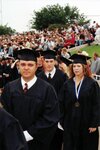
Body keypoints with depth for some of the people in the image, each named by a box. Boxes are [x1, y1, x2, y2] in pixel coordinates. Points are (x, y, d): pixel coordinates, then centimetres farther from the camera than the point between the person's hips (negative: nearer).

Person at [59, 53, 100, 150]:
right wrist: (62, 121, -1)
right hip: (70, 123, 3)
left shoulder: (92, 84, -7)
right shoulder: (67, 84, 2)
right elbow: (61, 104, 3)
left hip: (87, 123, -2)